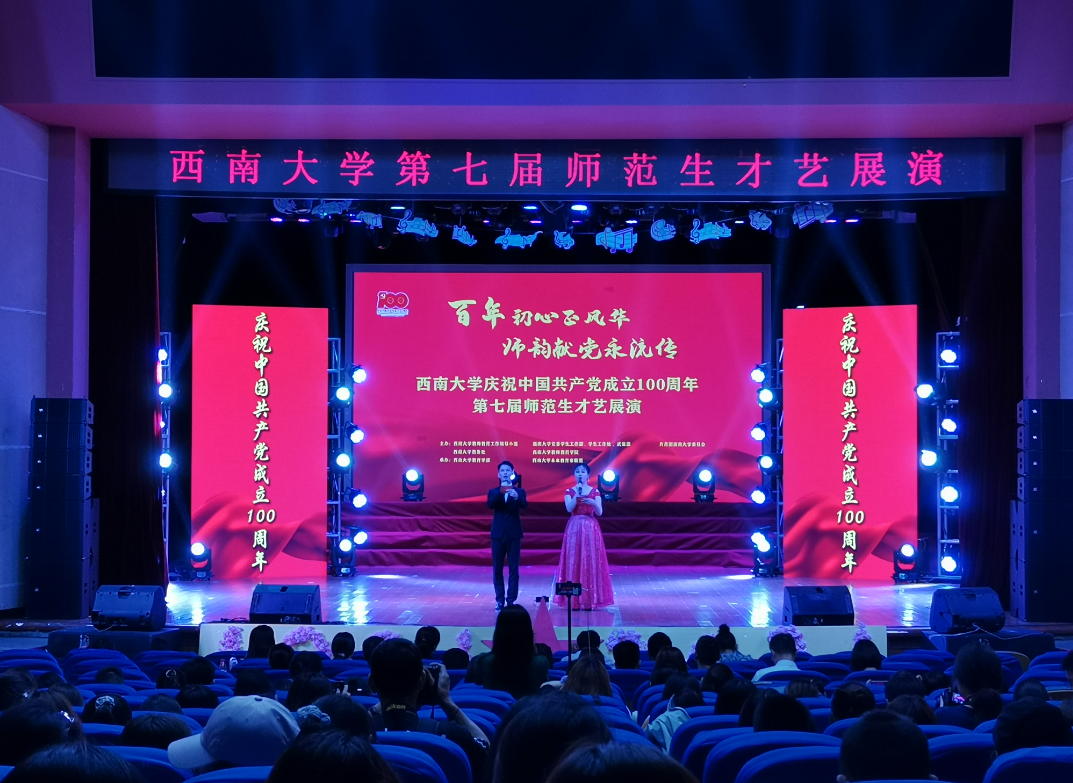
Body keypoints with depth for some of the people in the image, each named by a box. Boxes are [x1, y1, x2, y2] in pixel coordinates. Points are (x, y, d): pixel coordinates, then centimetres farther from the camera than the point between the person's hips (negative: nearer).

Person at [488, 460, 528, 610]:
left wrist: (517, 497, -37)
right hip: (498, 534, 1)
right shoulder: (493, 492, 7)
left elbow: (524, 505, -15)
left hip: (514, 534, -1)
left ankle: (511, 600, 3)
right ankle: (500, 600, 11)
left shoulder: (519, 491, 5)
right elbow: (490, 505, -13)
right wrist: (501, 492, -27)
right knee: (497, 569, 4)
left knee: (513, 569, 0)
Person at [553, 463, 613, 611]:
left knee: (591, 561, -4)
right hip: (574, 528, 0)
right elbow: (569, 508, -10)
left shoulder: (595, 491, 5)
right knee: (574, 561, -3)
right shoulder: (570, 491, 6)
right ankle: (574, 599, 0)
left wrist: (593, 503, -21)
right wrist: (577, 494, -17)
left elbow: (599, 512, -2)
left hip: (591, 528, 0)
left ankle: (590, 599, 1)